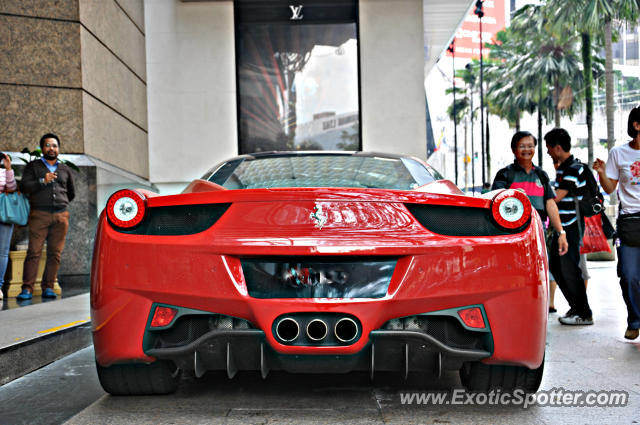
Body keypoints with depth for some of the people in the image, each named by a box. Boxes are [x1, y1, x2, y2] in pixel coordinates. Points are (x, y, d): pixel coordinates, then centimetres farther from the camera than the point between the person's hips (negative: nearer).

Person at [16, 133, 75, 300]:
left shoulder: (65, 169, 20)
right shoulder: (33, 166, 13)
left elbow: (71, 193, 30)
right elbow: (24, 186, -1)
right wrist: (42, 181, -12)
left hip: (61, 216, 3)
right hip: (39, 215, -3)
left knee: (55, 253, -2)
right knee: (34, 252, -10)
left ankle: (48, 288, 2)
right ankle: (27, 289, -10)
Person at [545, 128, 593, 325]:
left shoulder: (573, 169, -16)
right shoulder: (563, 168, 15)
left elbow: (556, 197, -22)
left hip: (571, 226, -10)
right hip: (562, 226, 10)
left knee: (568, 269, -6)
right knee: (555, 266, 13)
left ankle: (584, 314, 4)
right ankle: (576, 307, 22)